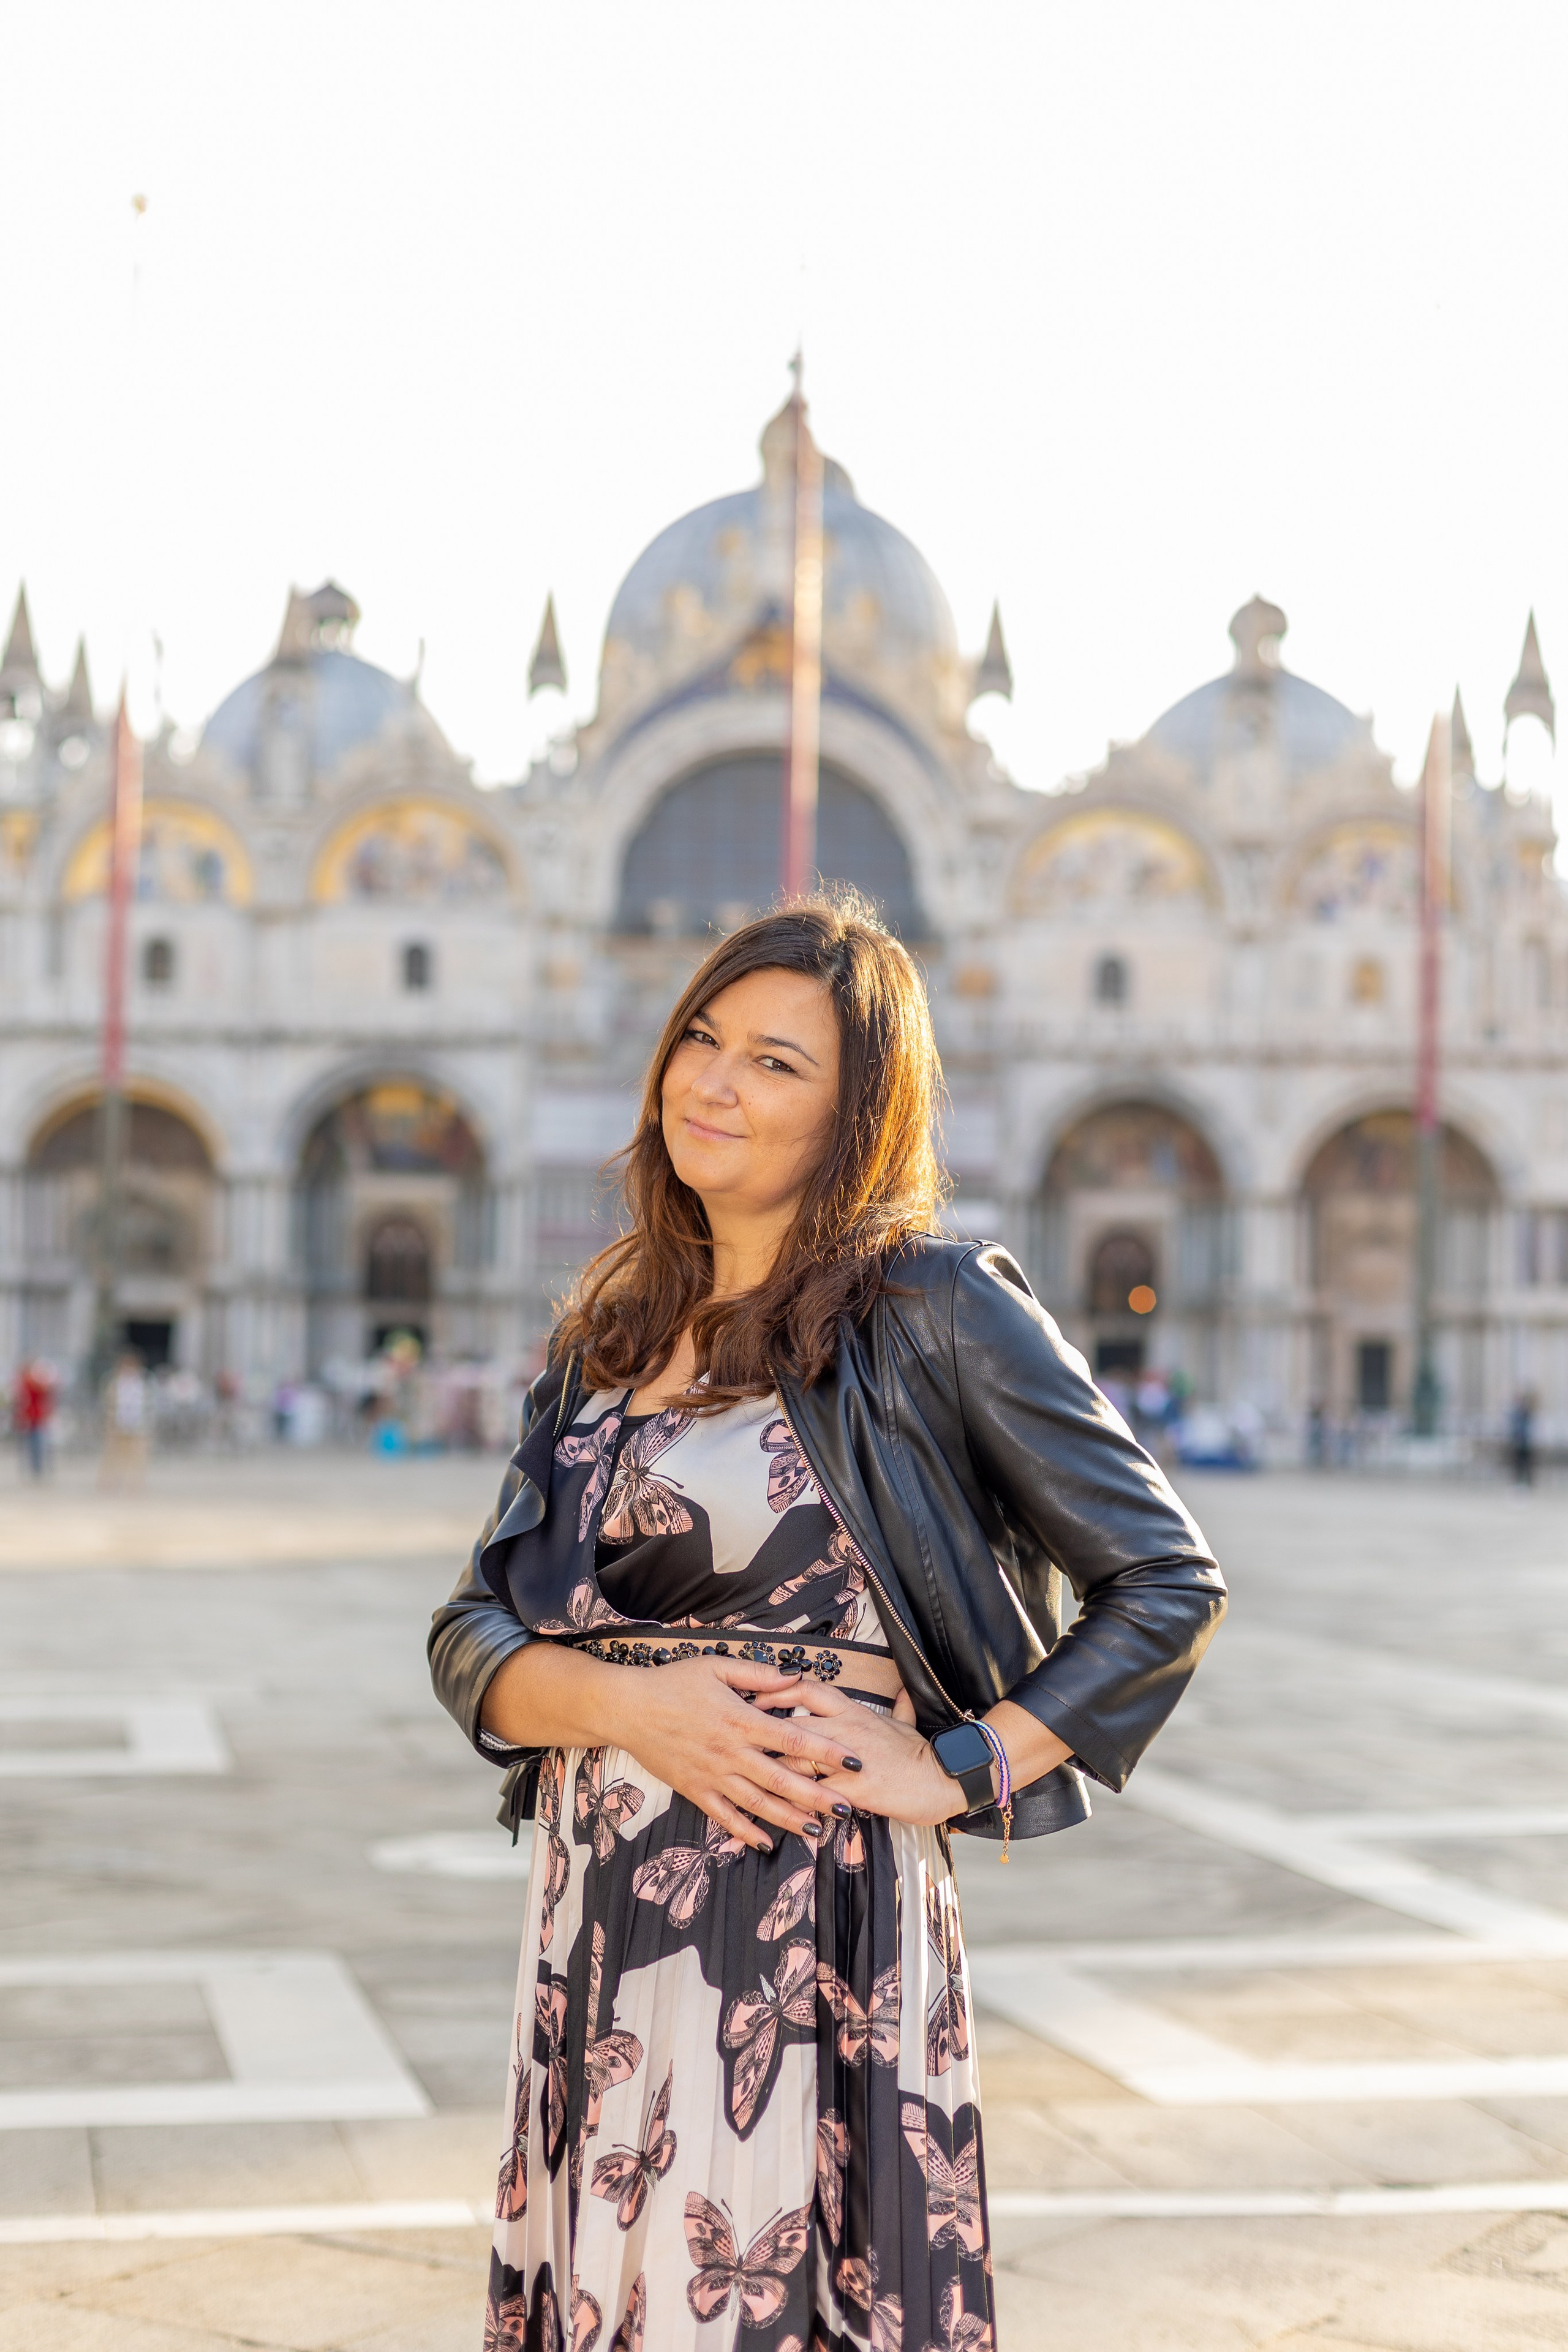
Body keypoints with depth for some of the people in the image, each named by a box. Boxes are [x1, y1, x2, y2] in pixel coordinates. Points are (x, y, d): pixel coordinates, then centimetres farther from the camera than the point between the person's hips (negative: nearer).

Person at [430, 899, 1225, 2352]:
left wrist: (953, 1769, -10)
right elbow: (471, 1633, 8)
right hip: (596, 1912, 6)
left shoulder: (932, 1309, -5)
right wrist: (630, 1704, -11)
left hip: (807, 1915, -5)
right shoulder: (609, 1339, 12)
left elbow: (1166, 1584, -4)